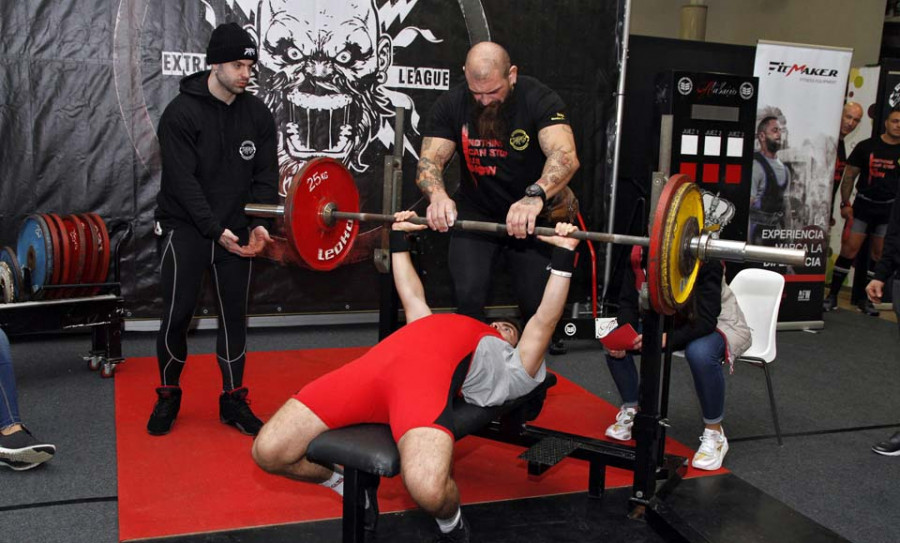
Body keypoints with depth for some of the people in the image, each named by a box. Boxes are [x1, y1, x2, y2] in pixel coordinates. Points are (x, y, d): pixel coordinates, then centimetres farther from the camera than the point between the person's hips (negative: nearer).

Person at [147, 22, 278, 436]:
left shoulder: (258, 114, 3)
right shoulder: (182, 112, -11)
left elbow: (265, 176, 1)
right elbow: (183, 180, -16)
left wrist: (258, 224, -14)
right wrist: (215, 230, -23)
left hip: (235, 231, 4)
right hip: (187, 228, -4)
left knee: (234, 316, 6)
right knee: (177, 316, -1)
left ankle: (233, 401, 16)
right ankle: (168, 396, 19)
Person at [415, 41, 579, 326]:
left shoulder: (539, 98, -18)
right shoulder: (451, 104, -9)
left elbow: (565, 155, -33)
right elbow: (429, 160, -15)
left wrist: (535, 195, -54)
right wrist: (437, 195, -39)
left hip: (532, 214, -1)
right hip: (476, 211, 1)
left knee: (537, 300, -8)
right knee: (469, 294, -17)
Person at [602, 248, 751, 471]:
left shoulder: (705, 260, -32)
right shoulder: (639, 254, -18)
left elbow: (706, 321, -35)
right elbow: (629, 302, -11)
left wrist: (666, 339, -48)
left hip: (719, 325, -5)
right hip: (668, 321, 5)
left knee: (700, 353, -39)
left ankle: (715, 434, -17)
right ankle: (630, 411, 7)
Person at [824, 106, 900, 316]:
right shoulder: (866, 147, -1)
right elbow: (849, 175, 2)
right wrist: (845, 203, -4)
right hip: (863, 204, -2)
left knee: (880, 254, 6)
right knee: (849, 249, -7)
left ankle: (867, 299, 16)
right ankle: (832, 296, 0)